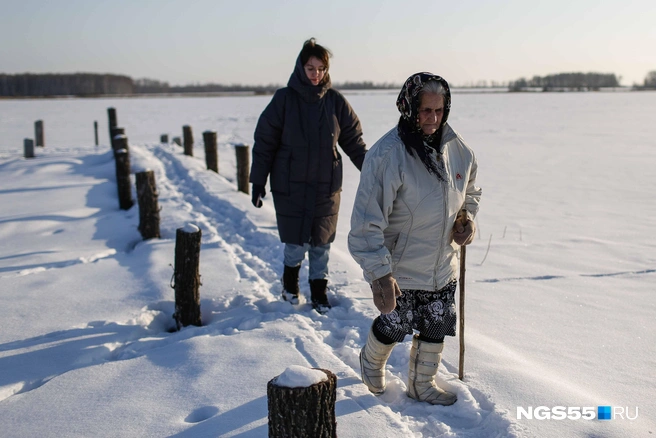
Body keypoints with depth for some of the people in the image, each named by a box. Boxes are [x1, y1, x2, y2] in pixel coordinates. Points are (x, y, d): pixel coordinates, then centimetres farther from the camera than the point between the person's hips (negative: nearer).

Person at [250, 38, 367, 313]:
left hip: (326, 187, 2)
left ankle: (318, 290, 27)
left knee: (321, 243, 9)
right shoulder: (284, 99, -5)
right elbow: (264, 142, -2)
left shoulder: (335, 101, 0)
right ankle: (290, 278, 31)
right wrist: (258, 182, -3)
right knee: (296, 242, 1)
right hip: (290, 187, -2)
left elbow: (354, 140, 8)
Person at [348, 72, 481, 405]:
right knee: (394, 326, 13)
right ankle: (372, 362, 48)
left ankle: (422, 384, 44)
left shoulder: (457, 149, -4)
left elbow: (469, 191, 17)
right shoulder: (387, 155, -25)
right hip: (400, 270, -6)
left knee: (436, 329, 18)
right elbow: (368, 221, -25)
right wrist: (379, 273, -29)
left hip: (443, 266, 6)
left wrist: (467, 217, -2)